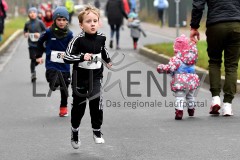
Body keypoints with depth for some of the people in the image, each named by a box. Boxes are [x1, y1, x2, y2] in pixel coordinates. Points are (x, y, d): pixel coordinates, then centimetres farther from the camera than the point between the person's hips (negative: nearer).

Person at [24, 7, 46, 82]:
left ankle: (33, 67, 36)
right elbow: (25, 30, 20)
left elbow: (45, 31, 1)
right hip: (31, 44, 0)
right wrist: (25, 33, -1)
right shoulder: (27, 23, 1)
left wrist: (40, 34, -15)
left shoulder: (40, 22, -6)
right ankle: (33, 73, 5)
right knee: (33, 59, -7)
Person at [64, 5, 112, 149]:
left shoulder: (101, 38, -2)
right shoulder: (78, 40, -16)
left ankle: (97, 131, 4)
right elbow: (67, 57, -19)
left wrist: (108, 61, 28)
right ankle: (75, 132, 31)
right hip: (80, 77, -2)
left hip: (96, 77, 2)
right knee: (79, 106, 8)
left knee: (96, 103, -13)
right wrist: (82, 57, -30)